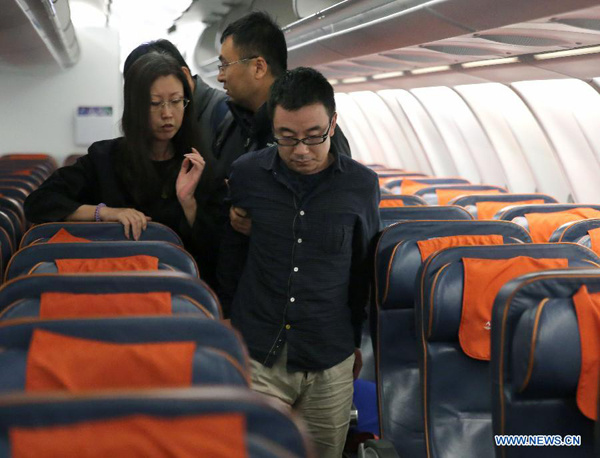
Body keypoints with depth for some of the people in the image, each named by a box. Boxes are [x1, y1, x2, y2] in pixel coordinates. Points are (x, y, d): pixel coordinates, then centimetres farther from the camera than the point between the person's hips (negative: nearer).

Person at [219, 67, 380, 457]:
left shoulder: (362, 186, -2)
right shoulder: (246, 174, -3)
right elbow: (226, 253, 11)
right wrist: (225, 330, 13)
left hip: (330, 366, 1)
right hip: (256, 357, -1)